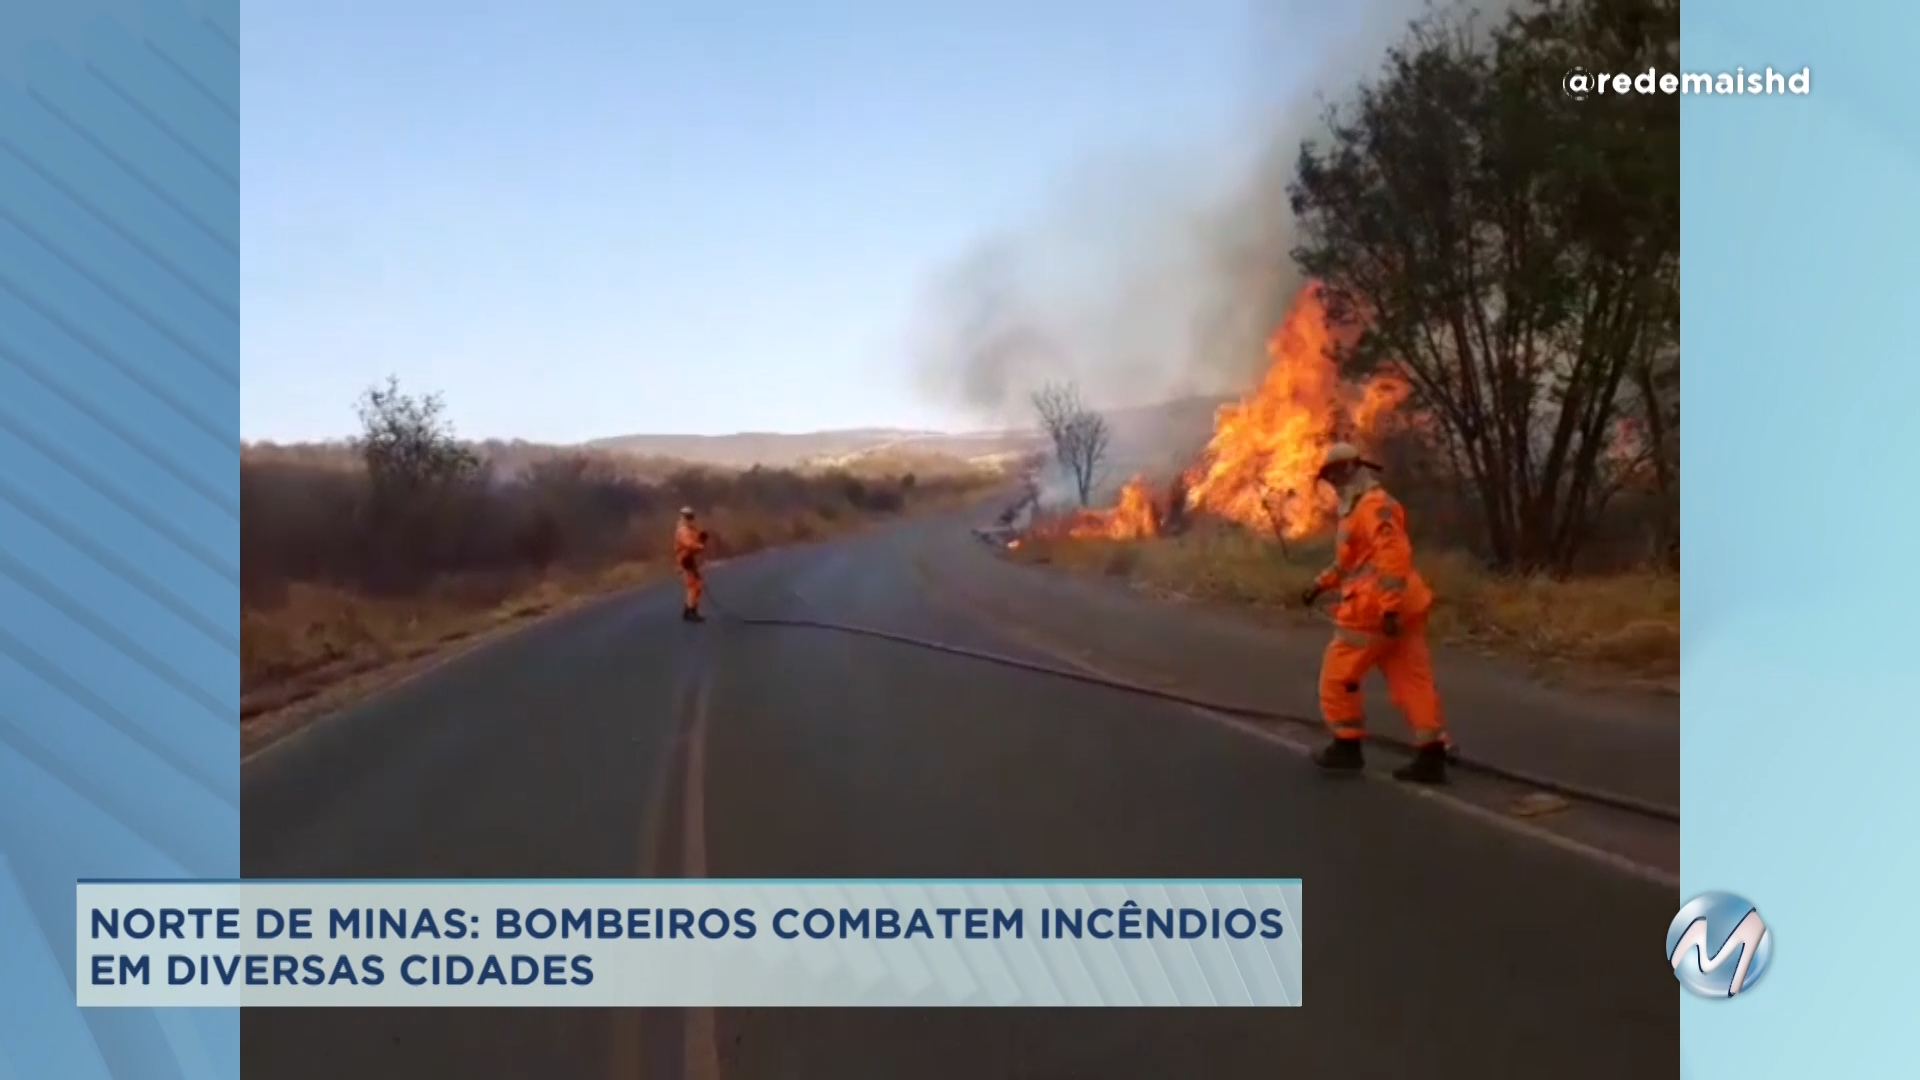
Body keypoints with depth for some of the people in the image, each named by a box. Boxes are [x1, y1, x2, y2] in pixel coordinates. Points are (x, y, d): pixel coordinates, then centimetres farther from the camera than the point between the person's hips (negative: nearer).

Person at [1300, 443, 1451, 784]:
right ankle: (1432, 758, 2)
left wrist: (1390, 606, -30)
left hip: (1374, 612, -10)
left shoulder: (1373, 505, -13)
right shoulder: (1359, 508, 21)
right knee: (1413, 681, 4)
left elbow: (1394, 555, -25)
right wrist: (1323, 582, 31)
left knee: (1338, 676, 4)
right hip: (1399, 610, 10)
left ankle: (1346, 746, 12)